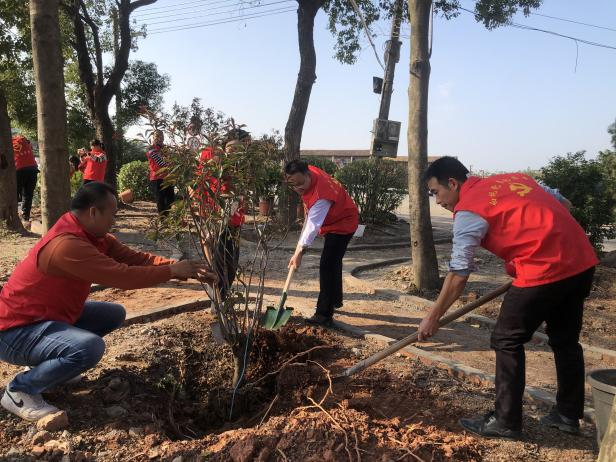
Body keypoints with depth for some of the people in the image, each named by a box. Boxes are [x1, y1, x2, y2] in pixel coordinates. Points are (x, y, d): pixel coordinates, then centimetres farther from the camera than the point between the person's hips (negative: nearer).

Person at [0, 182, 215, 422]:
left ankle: (43, 364, 16)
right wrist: (173, 271, -20)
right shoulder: (66, 245, -30)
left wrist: (186, 269, -11)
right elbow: (123, 276, -31)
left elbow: (136, 258, -2)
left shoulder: (94, 236, 0)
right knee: (90, 347, -32)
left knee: (115, 314, 10)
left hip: (50, 315, 10)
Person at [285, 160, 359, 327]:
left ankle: (324, 315, -16)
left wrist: (299, 252, -49)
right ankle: (336, 300, 43)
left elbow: (312, 226, -44)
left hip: (342, 224, -10)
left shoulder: (320, 196, -38)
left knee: (327, 267, -18)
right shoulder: (309, 171, -13)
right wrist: (308, 207, 9)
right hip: (332, 220, 10)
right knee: (333, 263, 24)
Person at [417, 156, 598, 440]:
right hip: (582, 261, 9)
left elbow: (459, 273, -8)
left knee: (506, 341, 5)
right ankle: (568, 414, 33)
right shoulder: (513, 178, 17)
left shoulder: (468, 210, -6)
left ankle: (506, 422, 12)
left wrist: (433, 317, 0)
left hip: (545, 270, -9)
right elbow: (564, 204, 21)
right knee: (565, 340, 20)